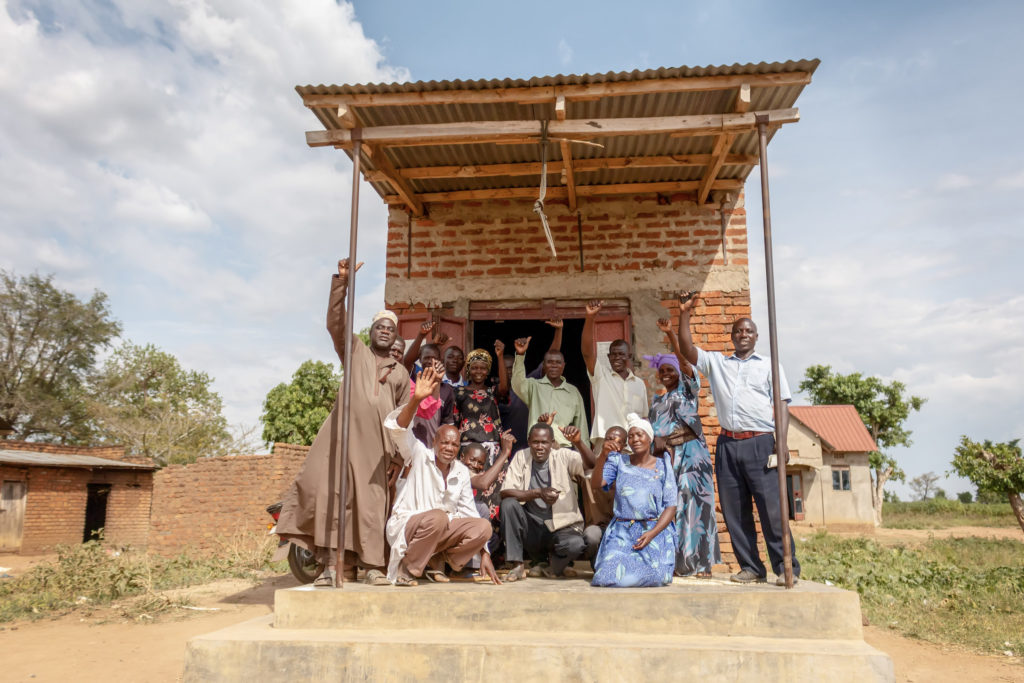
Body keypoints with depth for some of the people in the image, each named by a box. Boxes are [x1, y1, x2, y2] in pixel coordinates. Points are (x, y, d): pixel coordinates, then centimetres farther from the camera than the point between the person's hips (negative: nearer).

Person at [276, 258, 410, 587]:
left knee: (371, 501, -1)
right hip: (344, 432, -1)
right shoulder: (354, 350, 16)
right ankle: (332, 563, -9)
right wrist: (342, 280, -11)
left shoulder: (401, 373, 20)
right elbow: (336, 322, 0)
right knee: (332, 492, -11)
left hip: (376, 442, 1)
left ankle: (372, 565, 5)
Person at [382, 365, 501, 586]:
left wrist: (484, 554, -1)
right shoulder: (420, 457, -8)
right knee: (437, 517, -37)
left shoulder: (462, 472, 5)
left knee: (483, 527, -17)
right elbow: (398, 429, -25)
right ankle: (407, 568, -14)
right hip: (406, 525, -5)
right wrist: (416, 399, -42)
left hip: (442, 530, 5)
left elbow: (469, 512, 5)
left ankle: (436, 560, 1)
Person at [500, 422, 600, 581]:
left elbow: (590, 463, -21)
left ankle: (555, 565, 5)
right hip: (531, 528, 2)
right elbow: (505, 492, -12)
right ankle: (518, 565, -12)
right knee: (509, 504, -24)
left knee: (575, 544, -33)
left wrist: (578, 442, -40)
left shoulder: (563, 456, -3)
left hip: (562, 525, -1)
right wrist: (538, 493, -24)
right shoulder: (521, 457, -1)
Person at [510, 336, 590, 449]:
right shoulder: (534, 386, 8)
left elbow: (581, 424, 15)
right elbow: (518, 384, -14)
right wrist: (520, 354, -26)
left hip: (565, 446, 1)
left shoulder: (574, 392, 14)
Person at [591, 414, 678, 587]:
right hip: (622, 531, 0)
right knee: (615, 577, -22)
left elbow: (671, 507, 1)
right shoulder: (619, 461, 9)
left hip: (655, 529, 0)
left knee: (654, 576, -24)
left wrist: (651, 534, -13)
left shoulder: (662, 466, 6)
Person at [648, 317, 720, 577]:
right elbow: (652, 430, 15)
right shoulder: (657, 401, 20)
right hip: (666, 457, 4)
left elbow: (684, 359, -10)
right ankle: (675, 561, 6)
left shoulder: (687, 389, 6)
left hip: (691, 455, -4)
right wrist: (656, 442, -6)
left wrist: (670, 333, -19)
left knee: (695, 504, -6)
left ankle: (701, 562, -1)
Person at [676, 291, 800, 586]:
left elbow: (782, 404, 5)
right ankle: (751, 568, 12)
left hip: (760, 443, -3)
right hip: (727, 445, 3)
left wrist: (782, 440, -7)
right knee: (735, 511, 4)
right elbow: (687, 350, 6)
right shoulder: (716, 363, 18)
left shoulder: (769, 365, 12)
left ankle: (786, 567, 0)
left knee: (771, 508, -8)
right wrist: (684, 314, -2)